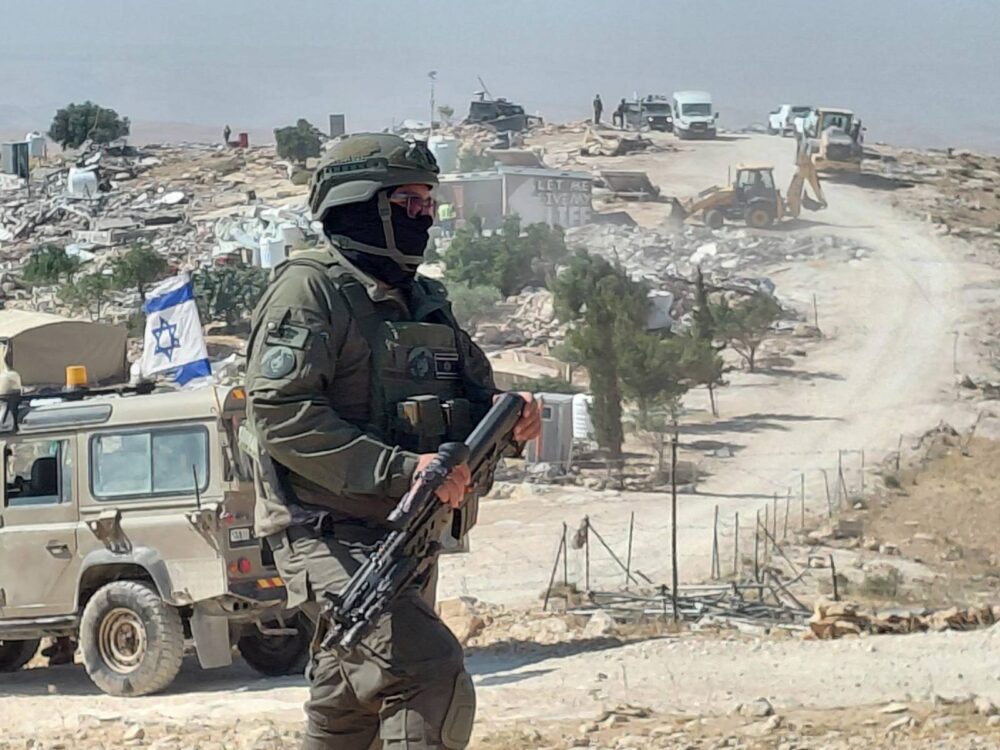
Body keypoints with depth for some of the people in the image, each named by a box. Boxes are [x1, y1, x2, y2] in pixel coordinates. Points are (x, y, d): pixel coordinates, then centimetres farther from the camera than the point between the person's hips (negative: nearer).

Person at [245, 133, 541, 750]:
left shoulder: (426, 300, 16)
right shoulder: (310, 290, -9)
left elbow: (472, 394, 22)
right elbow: (281, 415, -19)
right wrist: (400, 468, -25)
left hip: (406, 541, 8)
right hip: (329, 538, -8)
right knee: (433, 678, -24)